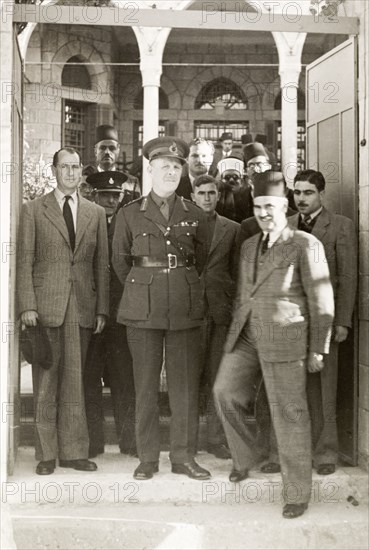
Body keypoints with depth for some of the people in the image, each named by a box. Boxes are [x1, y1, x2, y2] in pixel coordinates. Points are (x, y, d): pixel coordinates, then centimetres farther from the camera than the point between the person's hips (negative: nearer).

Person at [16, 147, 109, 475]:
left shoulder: (96, 213, 13)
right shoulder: (33, 210, 6)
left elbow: (102, 264, 11)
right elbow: (25, 261, 1)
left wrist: (102, 309, 4)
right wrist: (27, 306, -8)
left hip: (83, 307, 2)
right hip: (46, 306, -2)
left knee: (75, 382, 5)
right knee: (46, 383, 2)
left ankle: (74, 451, 14)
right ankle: (47, 454, 11)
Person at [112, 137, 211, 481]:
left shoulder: (195, 215, 7)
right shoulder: (129, 214, 4)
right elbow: (120, 261, 13)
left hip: (186, 307, 1)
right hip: (142, 308, -1)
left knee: (185, 384, 3)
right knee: (145, 384, 3)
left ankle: (184, 456, 13)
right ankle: (147, 457, 13)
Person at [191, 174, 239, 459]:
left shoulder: (232, 229, 11)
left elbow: (237, 272, 13)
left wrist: (234, 306, 6)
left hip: (220, 310, 1)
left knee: (218, 378, 2)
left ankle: (217, 438, 11)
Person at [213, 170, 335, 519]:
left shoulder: (305, 245, -3)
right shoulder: (248, 246, 17)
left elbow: (321, 300, -4)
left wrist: (318, 349, -5)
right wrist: (235, 332, 16)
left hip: (284, 338, -6)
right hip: (245, 336, 6)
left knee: (289, 413, -2)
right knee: (225, 392, 2)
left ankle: (297, 493, 11)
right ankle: (244, 457, 27)